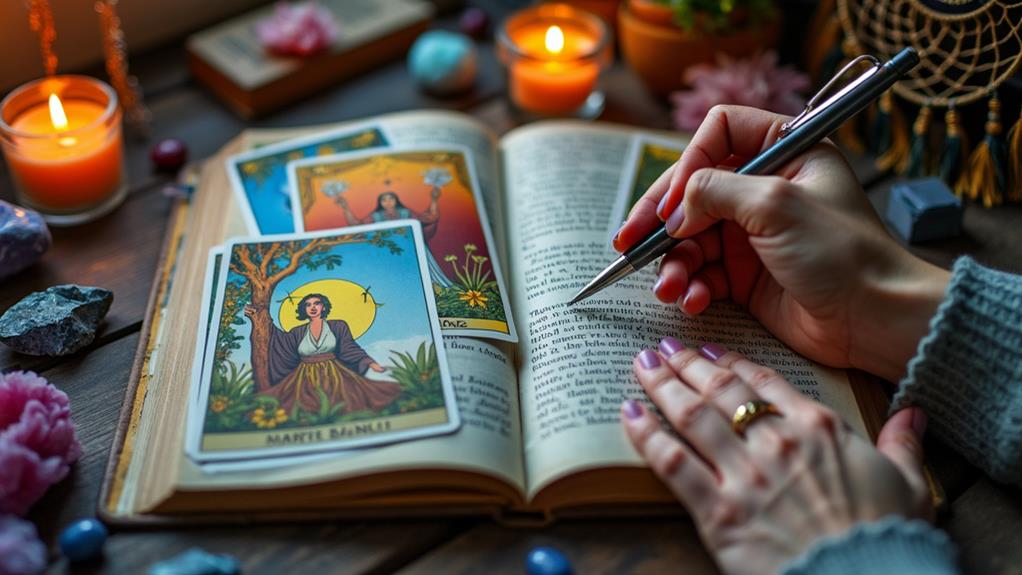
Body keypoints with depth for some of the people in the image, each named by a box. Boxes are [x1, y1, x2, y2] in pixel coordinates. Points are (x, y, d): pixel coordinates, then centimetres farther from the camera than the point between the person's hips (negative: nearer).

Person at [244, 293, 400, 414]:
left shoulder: (338, 326, 10)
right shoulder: (298, 332, 15)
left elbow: (350, 348, 5)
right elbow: (281, 340, 2)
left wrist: (369, 362, -10)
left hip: (332, 374, -1)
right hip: (305, 377, 1)